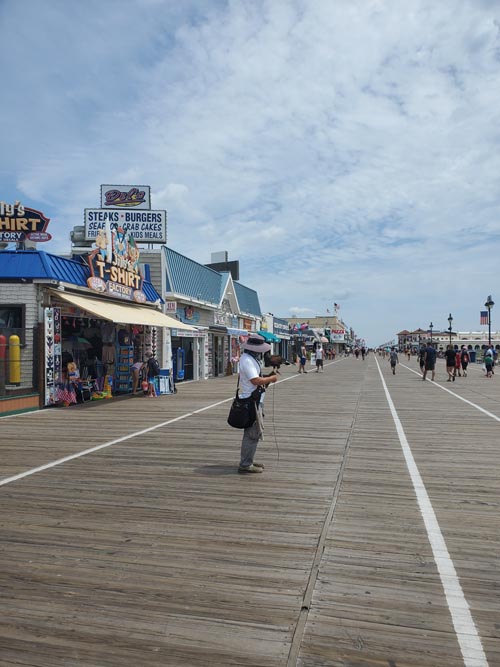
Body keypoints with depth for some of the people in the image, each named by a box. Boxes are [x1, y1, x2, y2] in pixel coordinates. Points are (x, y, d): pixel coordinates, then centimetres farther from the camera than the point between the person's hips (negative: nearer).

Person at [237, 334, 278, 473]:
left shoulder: (250, 359, 15)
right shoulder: (247, 360, -19)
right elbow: (256, 380, -26)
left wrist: (267, 378, 7)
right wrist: (271, 378, -13)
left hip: (254, 401, 11)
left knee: (255, 432, 19)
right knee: (253, 433, -6)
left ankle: (248, 461, 29)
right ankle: (245, 465, 1)